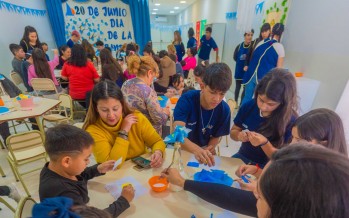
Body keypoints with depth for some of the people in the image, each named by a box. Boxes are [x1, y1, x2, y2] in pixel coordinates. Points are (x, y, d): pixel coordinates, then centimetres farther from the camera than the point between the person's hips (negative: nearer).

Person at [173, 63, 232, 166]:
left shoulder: (224, 110, -12)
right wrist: (197, 150, -46)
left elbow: (216, 137, 0)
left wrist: (207, 150, -20)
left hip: (204, 150, 2)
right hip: (182, 149, -2)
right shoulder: (187, 99, -21)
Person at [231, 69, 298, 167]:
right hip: (242, 157, 3)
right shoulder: (248, 106, -9)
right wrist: (239, 136, -17)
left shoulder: (290, 121, -17)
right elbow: (233, 131, 4)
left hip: (267, 167, -2)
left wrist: (264, 143, -27)